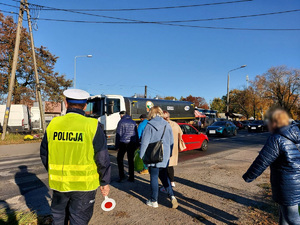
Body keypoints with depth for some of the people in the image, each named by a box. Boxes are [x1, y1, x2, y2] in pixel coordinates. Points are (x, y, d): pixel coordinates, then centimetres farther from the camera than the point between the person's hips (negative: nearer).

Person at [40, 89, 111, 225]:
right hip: (84, 184, -3)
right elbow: (102, 159, -12)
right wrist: (105, 183, 1)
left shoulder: (53, 124, -3)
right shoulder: (92, 126, -14)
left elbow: (44, 155, 8)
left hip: (58, 183, 4)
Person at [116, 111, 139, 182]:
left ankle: (122, 176, 4)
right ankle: (131, 177, 12)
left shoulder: (121, 122, -4)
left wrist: (117, 145, 0)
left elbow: (118, 134, -5)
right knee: (131, 160, 9)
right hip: (132, 143, 5)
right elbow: (136, 134, 14)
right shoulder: (133, 122, 12)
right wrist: (136, 145, 19)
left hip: (123, 143, -4)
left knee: (119, 158, 10)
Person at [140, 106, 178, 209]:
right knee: (164, 176, 19)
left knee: (154, 178, 7)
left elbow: (144, 142, -12)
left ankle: (154, 201, 19)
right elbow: (171, 142, 9)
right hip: (165, 157, 5)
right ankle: (172, 196, 9)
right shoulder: (167, 125, 4)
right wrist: (169, 154, 20)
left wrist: (141, 156, -5)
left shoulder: (149, 125, -12)